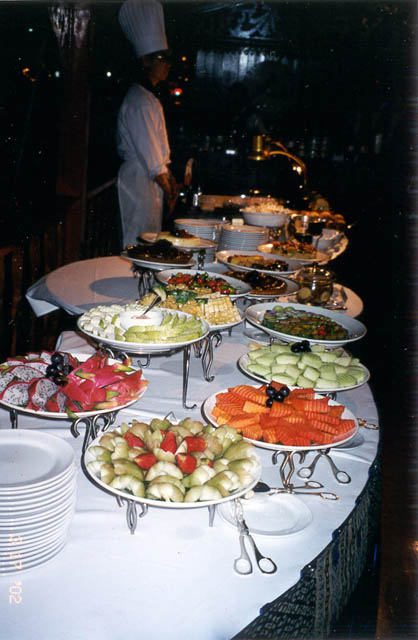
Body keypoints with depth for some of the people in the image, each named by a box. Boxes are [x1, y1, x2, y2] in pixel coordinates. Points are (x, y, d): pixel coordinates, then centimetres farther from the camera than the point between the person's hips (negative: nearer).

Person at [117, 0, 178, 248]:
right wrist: (168, 190, -12)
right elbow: (150, 157, -18)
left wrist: (171, 181, 15)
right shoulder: (139, 101, -16)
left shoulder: (151, 97, 16)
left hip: (151, 179, 10)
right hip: (139, 181, -10)